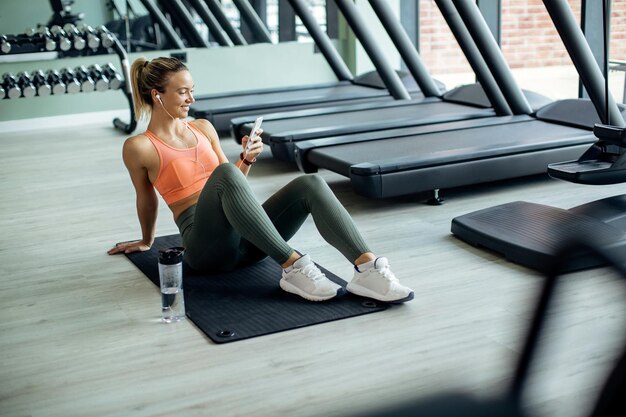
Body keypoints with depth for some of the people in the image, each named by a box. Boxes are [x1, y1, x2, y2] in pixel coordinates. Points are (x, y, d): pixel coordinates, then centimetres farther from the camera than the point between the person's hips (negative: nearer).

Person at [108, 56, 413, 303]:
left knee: (311, 184, -22)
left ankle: (368, 268, -39)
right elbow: (147, 198, 15)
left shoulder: (203, 128, 20)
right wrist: (147, 240, 26)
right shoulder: (139, 147, 1)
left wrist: (247, 159, 5)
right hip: (208, 244, -6)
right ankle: (292, 268, -42)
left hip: (245, 238, 6)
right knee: (225, 173, -37)